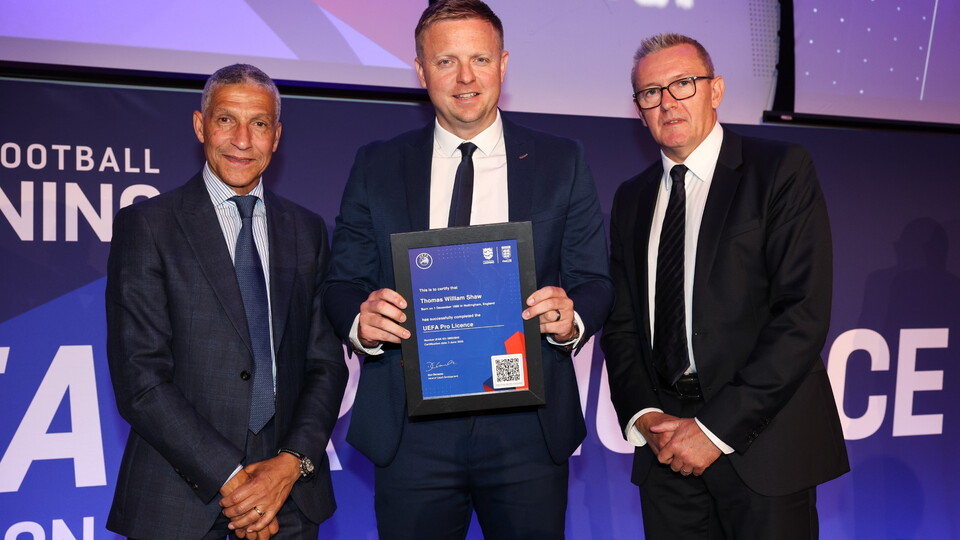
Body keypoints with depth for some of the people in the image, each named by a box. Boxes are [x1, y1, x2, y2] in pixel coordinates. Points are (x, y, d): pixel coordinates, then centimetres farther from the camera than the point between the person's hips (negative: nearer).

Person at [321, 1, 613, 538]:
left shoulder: (563, 162, 5)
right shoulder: (376, 167, 6)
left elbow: (595, 280, 4)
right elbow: (343, 281, 6)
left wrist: (571, 318, -18)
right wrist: (361, 319, -16)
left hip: (528, 428, 0)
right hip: (410, 429, 1)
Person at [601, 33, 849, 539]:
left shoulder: (781, 169, -5)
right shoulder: (631, 198, 11)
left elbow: (804, 312, -13)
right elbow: (620, 321, 10)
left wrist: (718, 427, -15)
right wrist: (643, 415, -6)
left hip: (761, 441, -4)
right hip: (666, 444, 4)